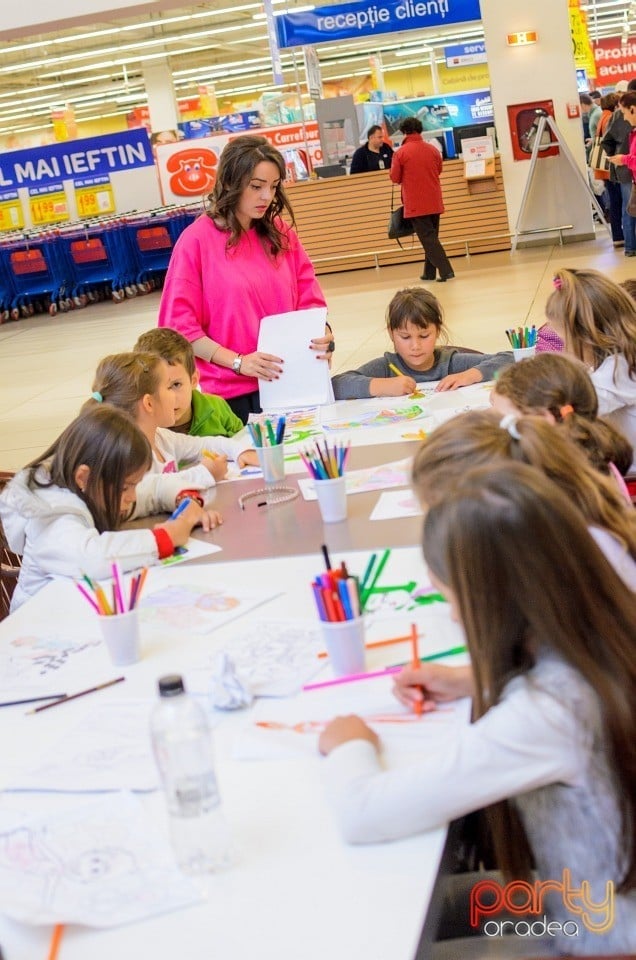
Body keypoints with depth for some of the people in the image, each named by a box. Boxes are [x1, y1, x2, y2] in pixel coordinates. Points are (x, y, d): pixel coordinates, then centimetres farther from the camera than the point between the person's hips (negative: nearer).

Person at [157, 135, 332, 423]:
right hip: (231, 393, -4)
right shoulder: (197, 239, -6)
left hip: (288, 382, 4)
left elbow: (308, 300, 9)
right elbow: (180, 324, -7)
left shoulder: (281, 235, 7)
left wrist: (321, 334, -13)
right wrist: (238, 362, -17)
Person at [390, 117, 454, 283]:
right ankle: (429, 272, 20)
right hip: (435, 202, 5)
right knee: (432, 237, 16)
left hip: (415, 204, -5)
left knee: (428, 239, -5)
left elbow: (395, 178, -4)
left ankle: (446, 270, -14)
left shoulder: (401, 153, -10)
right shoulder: (433, 150, 4)